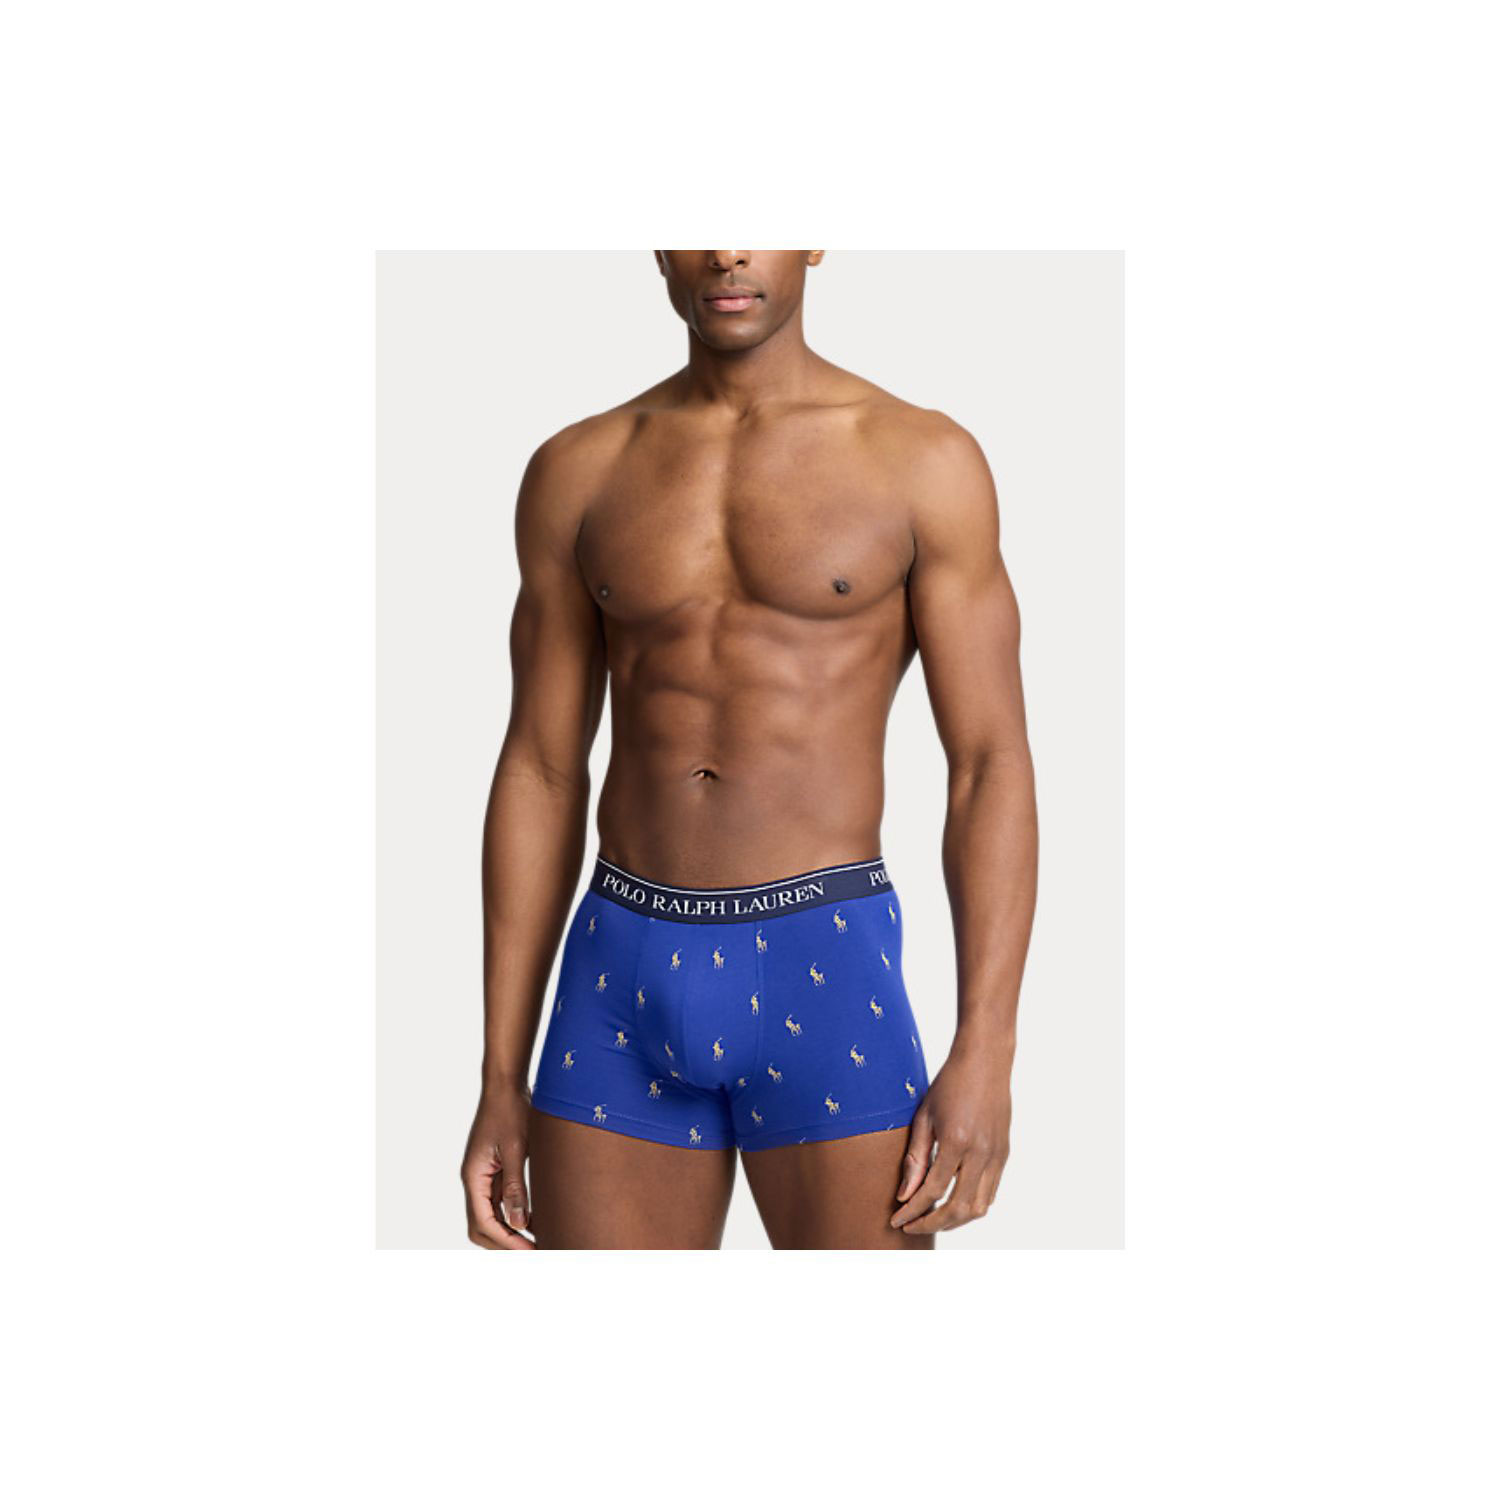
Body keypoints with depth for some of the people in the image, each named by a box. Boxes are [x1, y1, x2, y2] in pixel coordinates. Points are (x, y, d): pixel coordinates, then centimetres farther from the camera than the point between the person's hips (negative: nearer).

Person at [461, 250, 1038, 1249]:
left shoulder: (926, 462, -1)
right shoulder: (577, 473, 8)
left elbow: (994, 768, -4)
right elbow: (540, 775, 8)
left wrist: (987, 1053, -14)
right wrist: (502, 1082, 5)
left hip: (825, 978, -3)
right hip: (623, 982, 3)